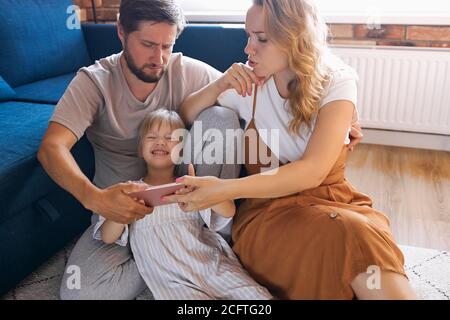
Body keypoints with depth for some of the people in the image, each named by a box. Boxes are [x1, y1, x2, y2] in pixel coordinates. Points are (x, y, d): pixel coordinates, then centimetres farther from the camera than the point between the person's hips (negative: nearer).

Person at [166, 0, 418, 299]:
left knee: (368, 235, -36)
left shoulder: (336, 82, -7)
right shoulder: (247, 84, 1)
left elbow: (313, 171, -20)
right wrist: (219, 86, -10)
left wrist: (225, 190, -30)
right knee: (348, 237, -32)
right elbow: (184, 118, 11)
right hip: (267, 209, 0)